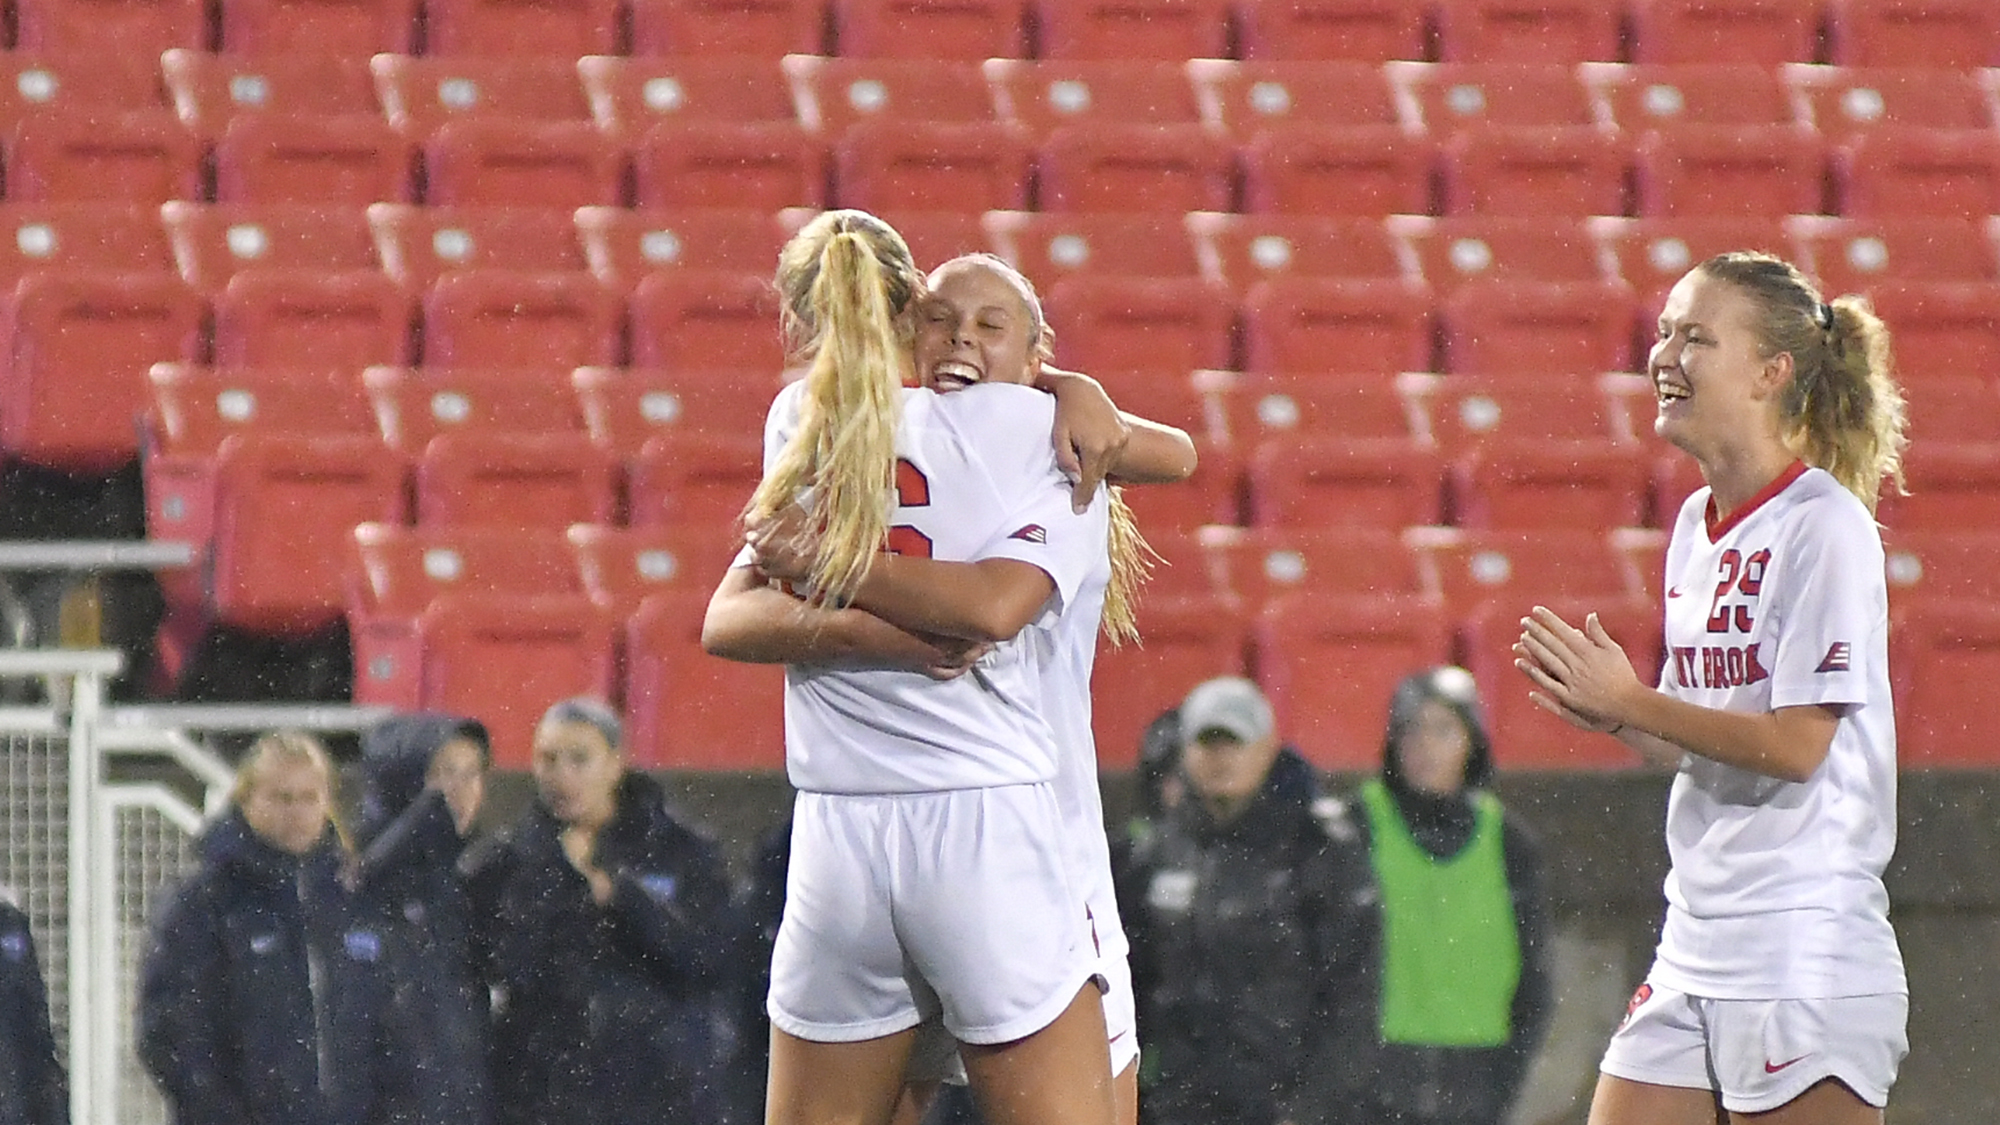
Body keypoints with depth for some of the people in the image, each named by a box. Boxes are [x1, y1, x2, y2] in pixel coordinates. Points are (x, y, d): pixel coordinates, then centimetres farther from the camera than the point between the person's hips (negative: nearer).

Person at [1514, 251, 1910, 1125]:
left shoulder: (1823, 525, -11)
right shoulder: (1698, 523, 14)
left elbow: (1796, 744, -17)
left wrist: (1629, 703, -13)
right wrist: (1605, 713, -1)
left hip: (1806, 948, -8)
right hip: (1694, 947, 8)